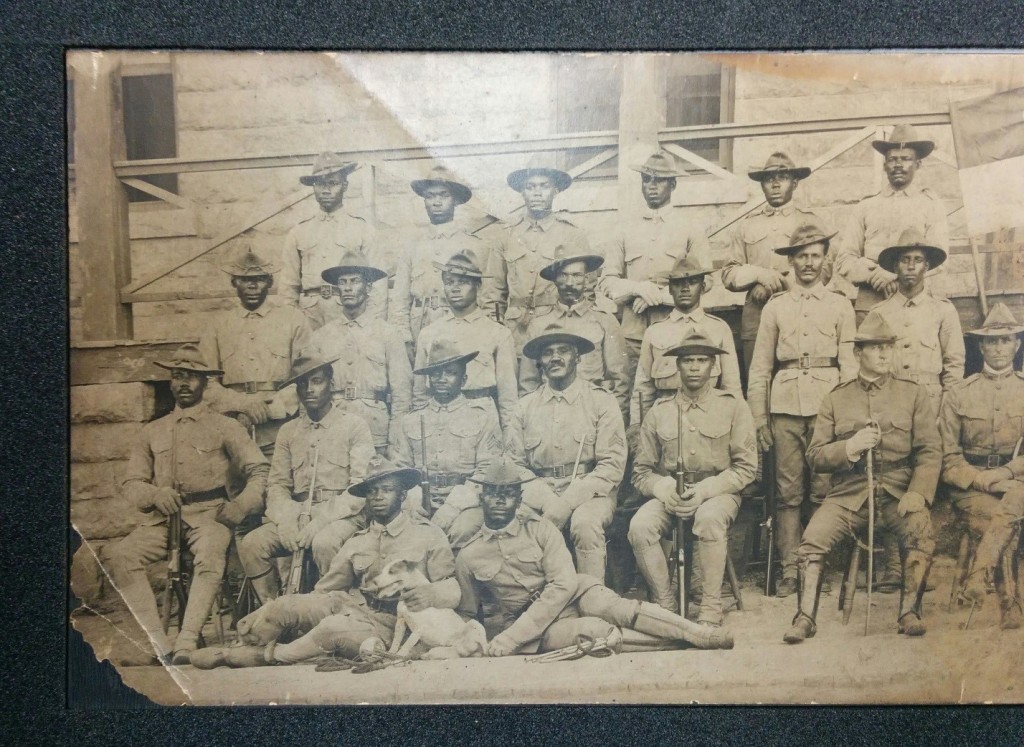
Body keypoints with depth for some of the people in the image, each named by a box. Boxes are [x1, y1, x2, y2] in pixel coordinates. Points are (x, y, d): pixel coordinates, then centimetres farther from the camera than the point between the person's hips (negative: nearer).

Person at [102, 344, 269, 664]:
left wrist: (242, 505, -13)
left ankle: (187, 641, -40)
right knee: (117, 556, -25)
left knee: (210, 557, -37)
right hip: (163, 517, 3)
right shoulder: (152, 432, 22)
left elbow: (259, 470, 6)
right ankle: (157, 640, -29)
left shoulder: (224, 427, 14)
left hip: (209, 514, -3)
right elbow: (131, 483, 16)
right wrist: (155, 494, -7)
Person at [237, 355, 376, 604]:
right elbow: (277, 484, 10)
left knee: (324, 542, -36)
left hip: (341, 515, -4)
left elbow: (361, 486, -6)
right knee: (250, 544, -20)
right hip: (296, 512, 4)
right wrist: (285, 520, -11)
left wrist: (322, 520, -18)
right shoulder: (288, 431, 17)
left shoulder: (354, 426, 3)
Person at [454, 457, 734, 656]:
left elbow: (564, 585, -12)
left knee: (616, 608, -29)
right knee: (593, 630, -30)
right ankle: (676, 643, -22)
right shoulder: (468, 556, 3)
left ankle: (704, 636, -30)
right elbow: (467, 617, 15)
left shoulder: (540, 529, 0)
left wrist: (512, 636, -20)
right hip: (539, 634, -1)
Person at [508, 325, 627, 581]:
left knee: (585, 522, -34)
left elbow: (612, 466, -6)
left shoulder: (601, 402, 2)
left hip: (589, 492, -2)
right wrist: (547, 500, -13)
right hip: (540, 492, 2)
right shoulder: (526, 406, 12)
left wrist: (567, 502, -18)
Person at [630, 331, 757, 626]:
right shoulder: (659, 412, 8)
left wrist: (705, 489, -15)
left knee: (709, 517, -37)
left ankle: (711, 610, -24)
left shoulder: (732, 405, 3)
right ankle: (665, 606, -12)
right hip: (669, 494, 2)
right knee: (639, 525, -28)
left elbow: (746, 467, -2)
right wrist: (663, 488, -14)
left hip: (718, 492, -2)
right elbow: (641, 471, 9)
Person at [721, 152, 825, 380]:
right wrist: (759, 274, -8)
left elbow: (824, 268, -1)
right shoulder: (746, 225, 16)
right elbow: (728, 274, 11)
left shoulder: (810, 222, 11)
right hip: (756, 316, 2)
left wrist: (780, 284, -10)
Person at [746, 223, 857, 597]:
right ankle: (789, 570, 4)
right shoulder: (775, 306, 13)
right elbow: (760, 366, 10)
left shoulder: (840, 306, 13)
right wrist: (758, 417, 3)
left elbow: (849, 363, 9)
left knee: (824, 491, -3)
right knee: (788, 492, -1)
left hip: (827, 404, 0)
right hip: (785, 406, 0)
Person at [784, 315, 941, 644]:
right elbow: (815, 455, 7)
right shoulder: (835, 399, 12)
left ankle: (909, 612, -17)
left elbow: (931, 451, 3)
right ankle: (805, 617, -13)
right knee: (812, 537, -23)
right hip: (849, 493, 1)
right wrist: (850, 447, -12)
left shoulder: (913, 394, 11)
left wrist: (918, 493, -13)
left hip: (898, 490, 0)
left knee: (921, 528, -31)